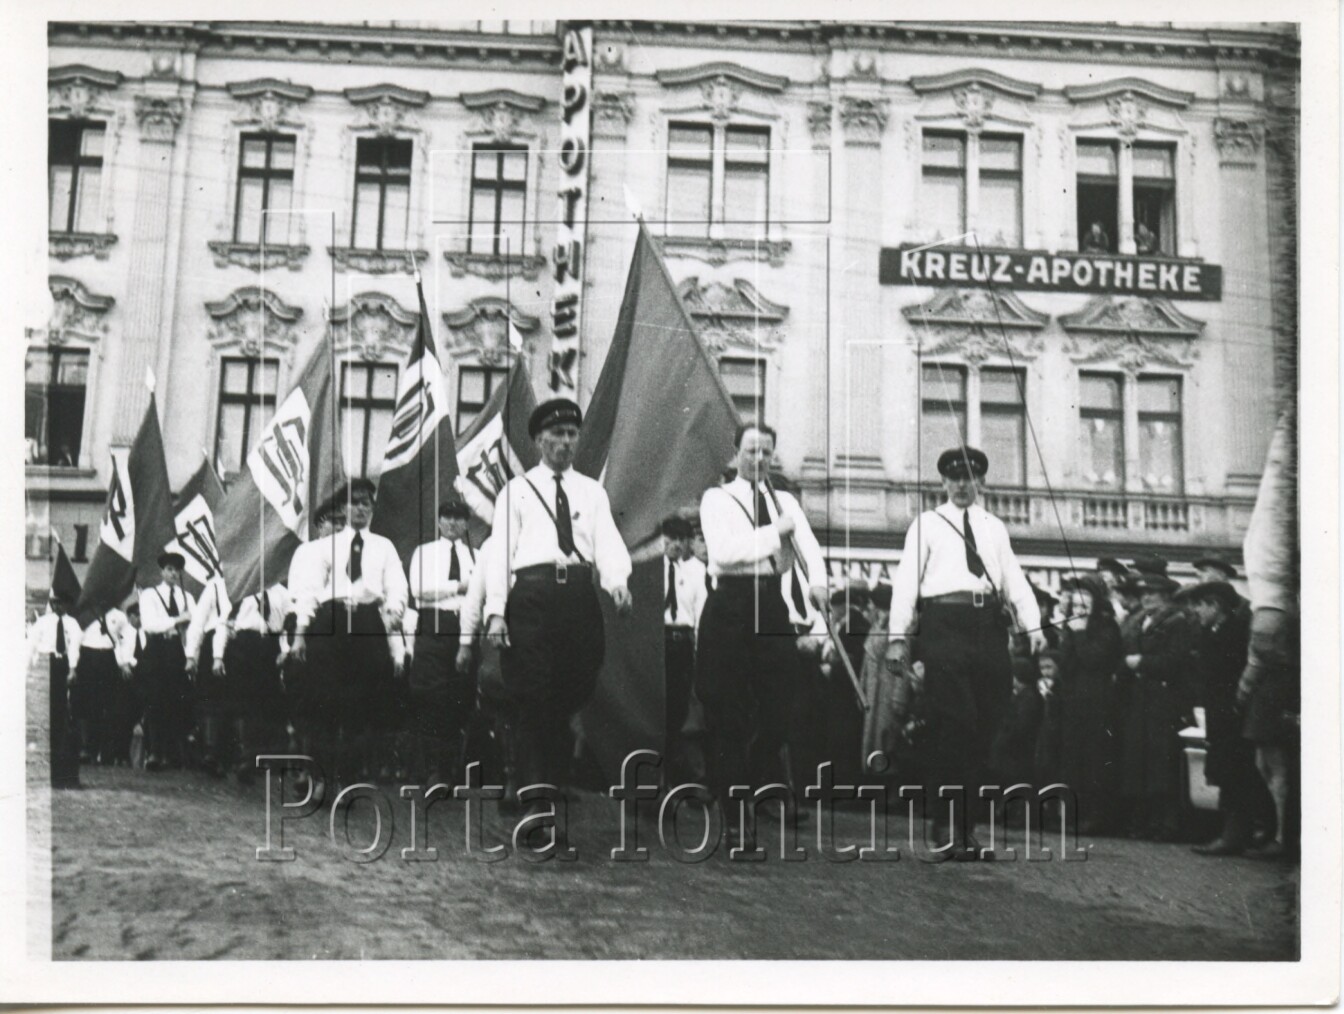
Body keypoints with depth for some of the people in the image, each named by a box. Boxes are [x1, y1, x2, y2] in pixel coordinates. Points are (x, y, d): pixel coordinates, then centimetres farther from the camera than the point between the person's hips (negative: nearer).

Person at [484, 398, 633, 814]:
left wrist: (619, 583, -17)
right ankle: (534, 805, -8)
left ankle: (558, 787, 16)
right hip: (532, 594, -3)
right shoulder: (517, 490, 12)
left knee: (573, 698, 3)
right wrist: (496, 611, -8)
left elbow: (608, 543, 5)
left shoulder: (592, 492, 19)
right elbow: (500, 551, 4)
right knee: (530, 702, -8)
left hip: (581, 597, 3)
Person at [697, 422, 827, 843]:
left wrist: (817, 582, -20)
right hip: (730, 606, -3)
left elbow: (809, 547, 0)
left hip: (772, 606, 4)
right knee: (728, 716, -1)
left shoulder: (785, 503, 16)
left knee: (777, 711, 1)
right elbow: (723, 551, -13)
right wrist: (775, 532, -10)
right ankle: (733, 815, 8)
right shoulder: (717, 499, 4)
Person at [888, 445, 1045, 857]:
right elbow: (906, 580, 3)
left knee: (983, 728, 3)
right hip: (944, 622, -4)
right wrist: (899, 636, -6)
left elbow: (1015, 579, 12)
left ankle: (961, 820, 11)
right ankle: (948, 824, -6)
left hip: (988, 626, 4)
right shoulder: (926, 524, 10)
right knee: (955, 723, -13)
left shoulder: (995, 528, 21)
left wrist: (1033, 626, -3)